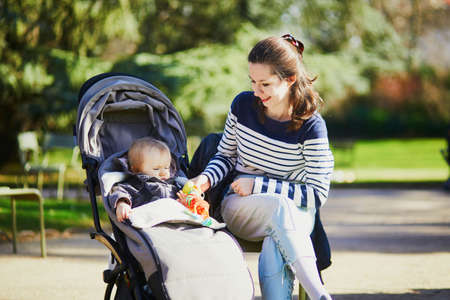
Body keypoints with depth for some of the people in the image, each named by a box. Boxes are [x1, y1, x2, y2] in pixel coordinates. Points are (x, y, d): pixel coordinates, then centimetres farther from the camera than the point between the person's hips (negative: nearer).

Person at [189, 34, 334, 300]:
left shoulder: (311, 126, -10)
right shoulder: (243, 105, 0)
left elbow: (318, 194, -9)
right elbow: (226, 155, 16)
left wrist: (259, 185, -13)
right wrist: (206, 179, -7)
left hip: (294, 213, -1)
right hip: (239, 209, 1)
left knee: (274, 255, -39)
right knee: (279, 206, -37)